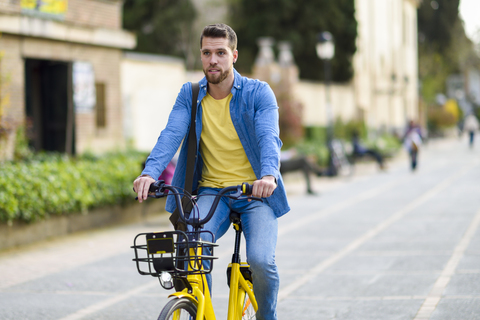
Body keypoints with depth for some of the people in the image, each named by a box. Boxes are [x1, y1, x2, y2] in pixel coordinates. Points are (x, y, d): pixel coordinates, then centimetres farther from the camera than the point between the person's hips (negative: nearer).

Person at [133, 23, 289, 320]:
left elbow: (269, 137, -19)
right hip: (211, 191, 2)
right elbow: (171, 134, -11)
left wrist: (268, 175, -40)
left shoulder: (258, 92, -3)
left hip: (256, 193, -2)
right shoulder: (190, 95, 4)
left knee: (261, 260, -23)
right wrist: (150, 172, -31)